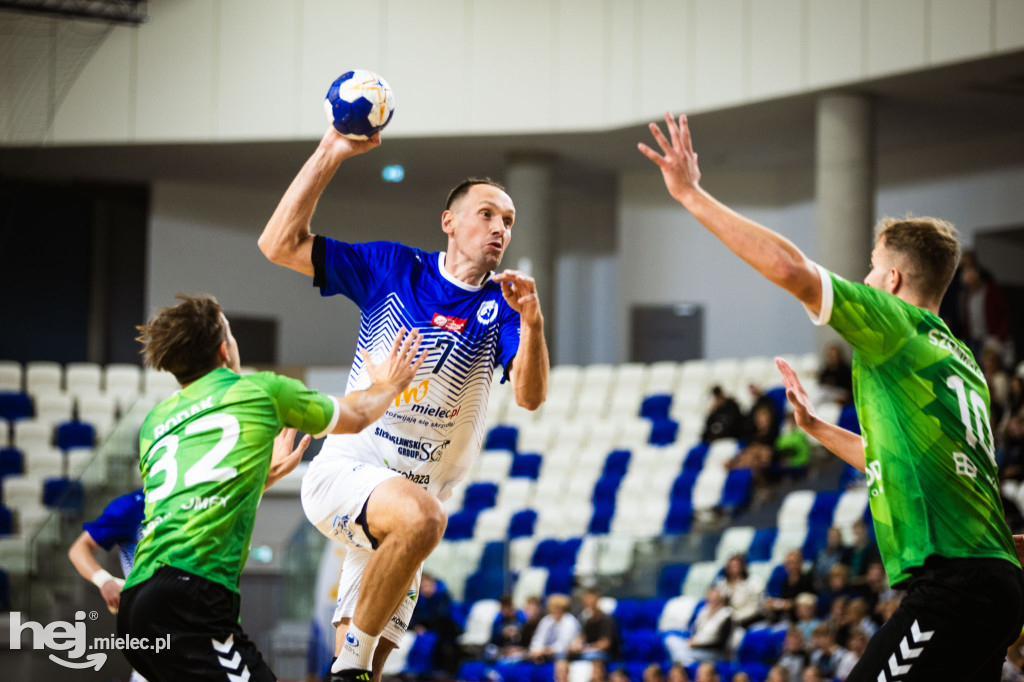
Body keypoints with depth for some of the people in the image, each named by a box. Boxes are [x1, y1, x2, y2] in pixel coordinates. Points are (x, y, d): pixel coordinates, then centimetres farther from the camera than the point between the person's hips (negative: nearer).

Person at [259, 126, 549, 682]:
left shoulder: (499, 308, 1)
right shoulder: (392, 269, 1)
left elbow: (530, 396, -16)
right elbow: (279, 245, -5)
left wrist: (531, 321, -34)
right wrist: (330, 154, -12)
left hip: (416, 488, 4)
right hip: (344, 469, -4)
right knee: (420, 515, -36)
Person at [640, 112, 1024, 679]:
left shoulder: (898, 327, -3)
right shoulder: (960, 360, 24)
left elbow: (789, 268, -14)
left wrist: (691, 194, -6)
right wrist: (814, 427, 46)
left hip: (954, 585, -10)